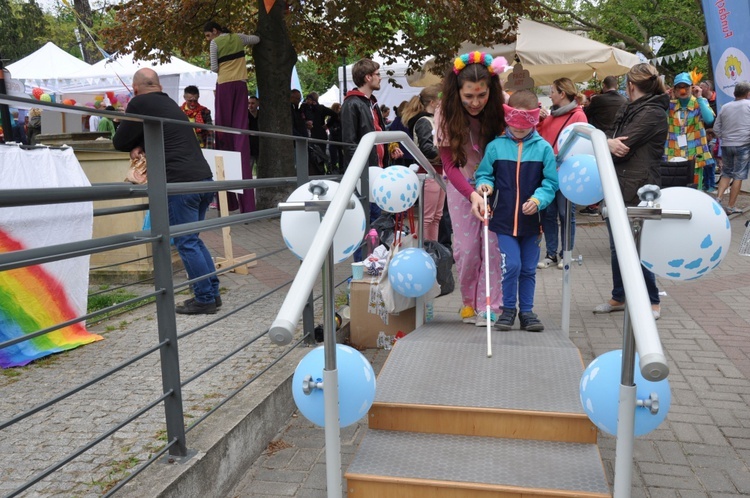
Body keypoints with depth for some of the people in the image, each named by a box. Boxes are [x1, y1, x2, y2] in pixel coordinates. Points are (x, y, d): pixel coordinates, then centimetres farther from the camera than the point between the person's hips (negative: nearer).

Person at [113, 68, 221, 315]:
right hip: (204, 178, 8)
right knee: (192, 240, 16)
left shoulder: (140, 104, 0)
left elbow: (119, 142, 8)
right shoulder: (170, 103, 24)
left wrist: (135, 146, 27)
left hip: (180, 183, -8)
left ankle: (205, 299, 0)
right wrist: (140, 146, 12)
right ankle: (212, 293, 17)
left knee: (186, 243, -2)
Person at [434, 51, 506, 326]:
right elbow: (449, 163, -19)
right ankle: (468, 301, 21)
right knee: (466, 248, 0)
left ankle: (490, 306, 6)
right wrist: (472, 195, -32)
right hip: (462, 185, 0)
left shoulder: (502, 107, -15)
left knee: (493, 244, -5)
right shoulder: (446, 112, -17)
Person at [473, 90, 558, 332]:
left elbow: (551, 182, -1)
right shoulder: (495, 146, -1)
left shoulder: (543, 148, -2)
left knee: (528, 269, 11)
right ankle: (508, 309, 14)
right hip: (504, 219, -1)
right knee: (511, 265, -7)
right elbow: (484, 174, 7)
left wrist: (538, 199, -18)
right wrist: (484, 185, -15)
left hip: (531, 220, 1)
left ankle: (526, 311, 26)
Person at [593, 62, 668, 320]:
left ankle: (652, 301, 16)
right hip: (617, 187, 9)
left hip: (637, 190, -8)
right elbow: (611, 139, 10)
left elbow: (624, 148, -18)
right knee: (618, 247, 15)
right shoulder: (628, 110, 15)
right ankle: (619, 297, 28)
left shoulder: (652, 113, -12)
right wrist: (609, 142, -12)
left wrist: (607, 144, -1)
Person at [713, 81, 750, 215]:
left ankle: (718, 198, 1)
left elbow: (716, 128, 10)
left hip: (726, 145, 4)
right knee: (738, 176, 2)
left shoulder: (725, 107, 6)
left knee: (726, 173, 17)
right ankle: (731, 206, 4)